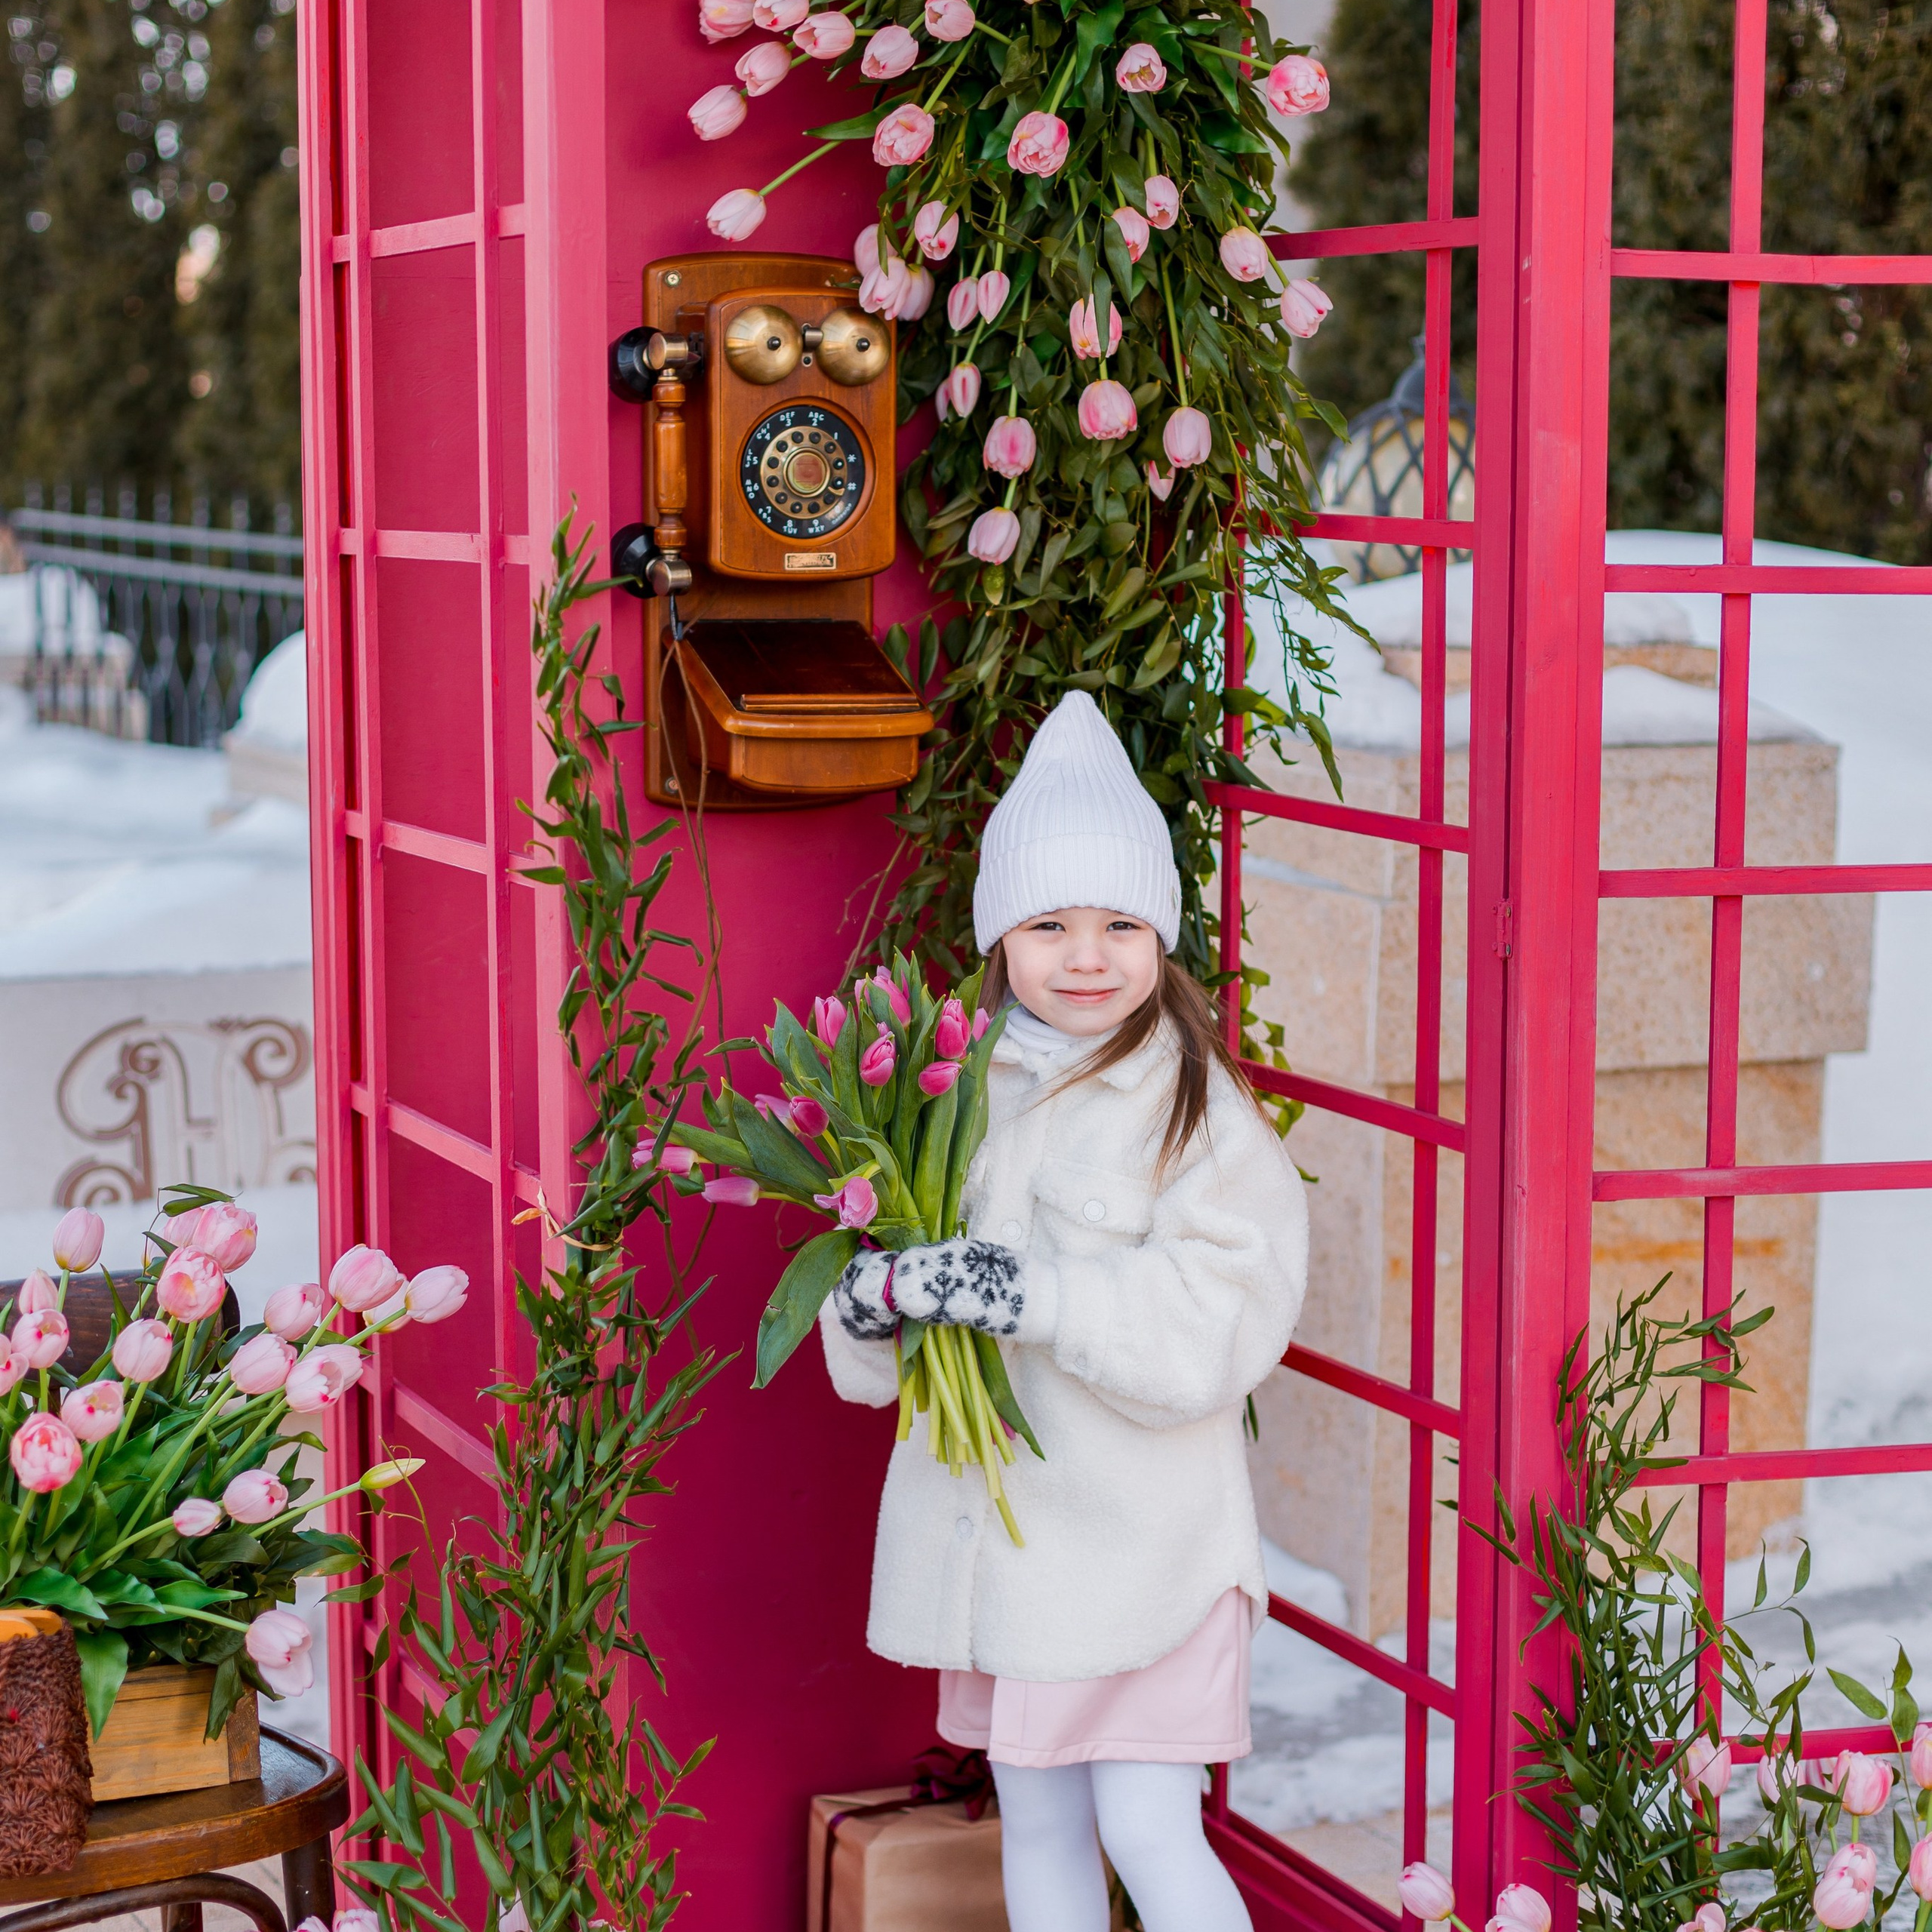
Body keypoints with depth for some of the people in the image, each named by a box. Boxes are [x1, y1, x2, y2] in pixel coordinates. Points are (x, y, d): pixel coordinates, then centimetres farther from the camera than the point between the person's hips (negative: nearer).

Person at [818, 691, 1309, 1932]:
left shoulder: (1199, 1109, -10)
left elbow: (1219, 1328, -21)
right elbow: (862, 1353, 7)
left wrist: (1043, 1298, -29)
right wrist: (888, 1295, -16)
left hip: (1141, 1536, -5)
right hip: (992, 1531, 6)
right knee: (1037, 1827, 17)